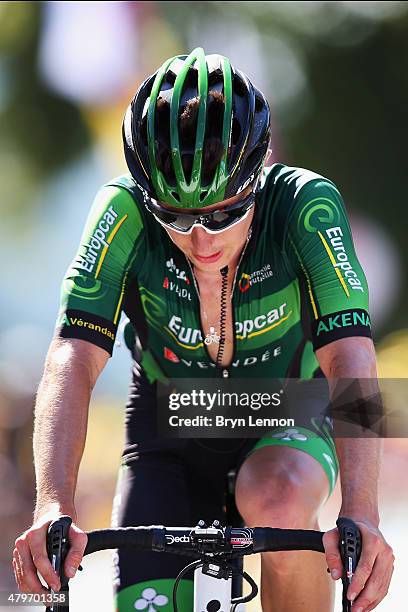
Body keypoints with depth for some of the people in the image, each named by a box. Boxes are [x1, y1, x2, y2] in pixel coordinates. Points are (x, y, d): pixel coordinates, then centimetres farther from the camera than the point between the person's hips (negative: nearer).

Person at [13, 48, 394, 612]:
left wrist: (360, 517, -51)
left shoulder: (306, 206, -28)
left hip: (284, 425, -1)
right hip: (168, 433, 2)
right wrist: (53, 510, -49)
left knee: (277, 503, -34)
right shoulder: (125, 212, -26)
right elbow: (73, 362, -33)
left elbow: (349, 358, -36)